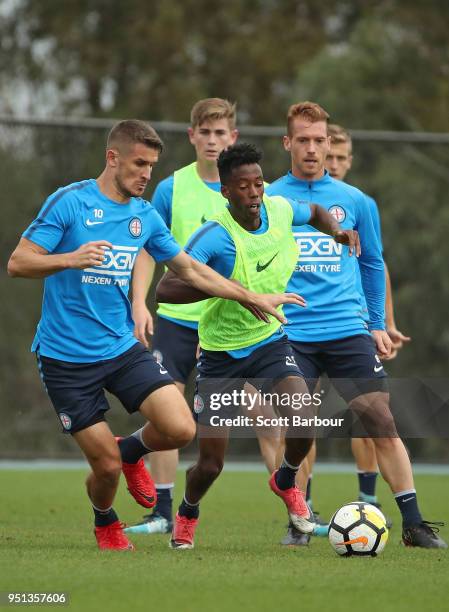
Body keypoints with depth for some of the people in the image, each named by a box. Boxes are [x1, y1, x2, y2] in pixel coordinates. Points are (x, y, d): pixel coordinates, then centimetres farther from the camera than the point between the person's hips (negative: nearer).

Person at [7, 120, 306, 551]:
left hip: (121, 349, 5)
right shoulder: (69, 201, -10)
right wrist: (70, 259, -31)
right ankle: (105, 523, 31)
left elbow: (191, 270, 20)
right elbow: (18, 263, -13)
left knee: (180, 429, -16)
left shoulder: (144, 216, 8)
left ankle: (132, 451, 20)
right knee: (106, 465, -4)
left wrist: (253, 299, 19)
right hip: (65, 358, -5)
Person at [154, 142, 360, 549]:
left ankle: (286, 481, 14)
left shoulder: (280, 210, -9)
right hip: (221, 353, -3)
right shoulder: (215, 236, -24)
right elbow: (165, 289, -32)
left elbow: (315, 213, 17)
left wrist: (337, 231, -3)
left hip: (271, 340, 3)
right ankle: (187, 515, 32)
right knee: (211, 463, -4)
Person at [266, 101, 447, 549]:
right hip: (289, 335, -1)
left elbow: (372, 264, 19)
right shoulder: (267, 201, 5)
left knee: (382, 420, -6)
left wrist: (377, 323, 15)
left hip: (348, 330, 1)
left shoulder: (353, 200, 10)